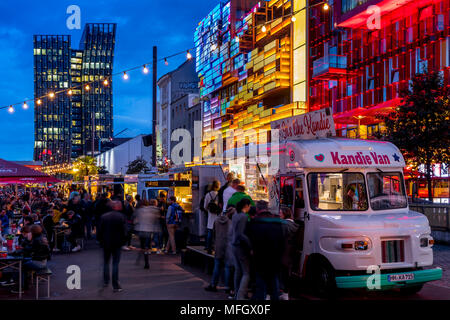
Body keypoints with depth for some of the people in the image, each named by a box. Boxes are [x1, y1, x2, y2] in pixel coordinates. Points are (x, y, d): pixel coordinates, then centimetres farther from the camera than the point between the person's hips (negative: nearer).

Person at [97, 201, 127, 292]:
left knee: (106, 262, 19)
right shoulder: (122, 217, -9)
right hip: (117, 243, -2)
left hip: (106, 243, 2)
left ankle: (106, 282, 25)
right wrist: (123, 241, 3)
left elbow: (100, 231, 0)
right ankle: (115, 286, -1)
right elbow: (124, 231, -10)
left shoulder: (103, 217, -2)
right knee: (115, 263, 1)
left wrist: (100, 240, 11)